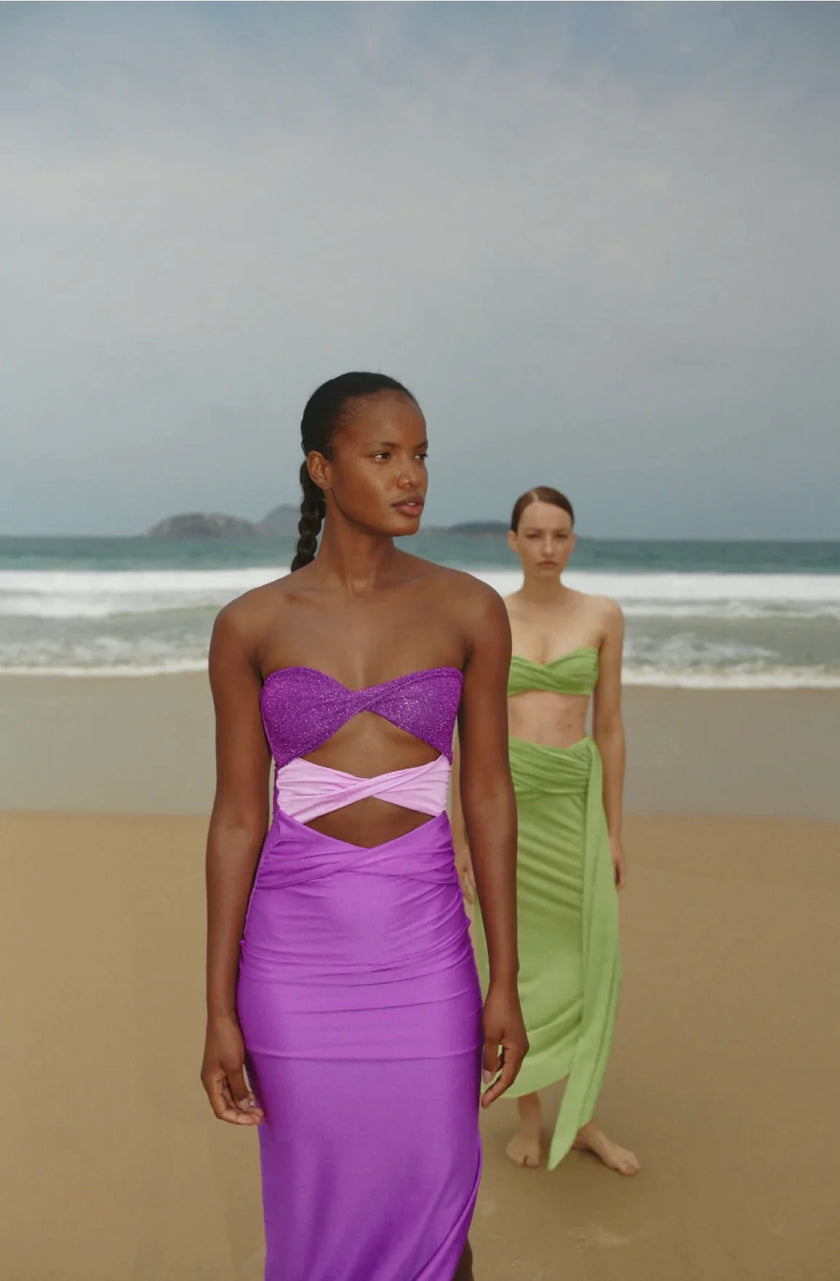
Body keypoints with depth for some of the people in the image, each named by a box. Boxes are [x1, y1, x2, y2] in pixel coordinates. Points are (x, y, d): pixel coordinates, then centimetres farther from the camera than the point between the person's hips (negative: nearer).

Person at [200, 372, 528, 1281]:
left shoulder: (469, 611, -2)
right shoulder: (250, 626, -3)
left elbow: (488, 794, 1)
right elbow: (237, 816, -1)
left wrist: (505, 983, 1)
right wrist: (220, 1011, -1)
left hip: (422, 943, 1)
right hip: (296, 945, 0)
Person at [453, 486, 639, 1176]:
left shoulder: (604, 615, 2)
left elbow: (610, 725, 4)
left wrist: (613, 832, 3)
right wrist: (460, 836, -1)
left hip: (573, 801, 1)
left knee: (589, 962, 5)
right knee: (515, 961, 9)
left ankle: (582, 1119, 24)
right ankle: (529, 1111, 27)